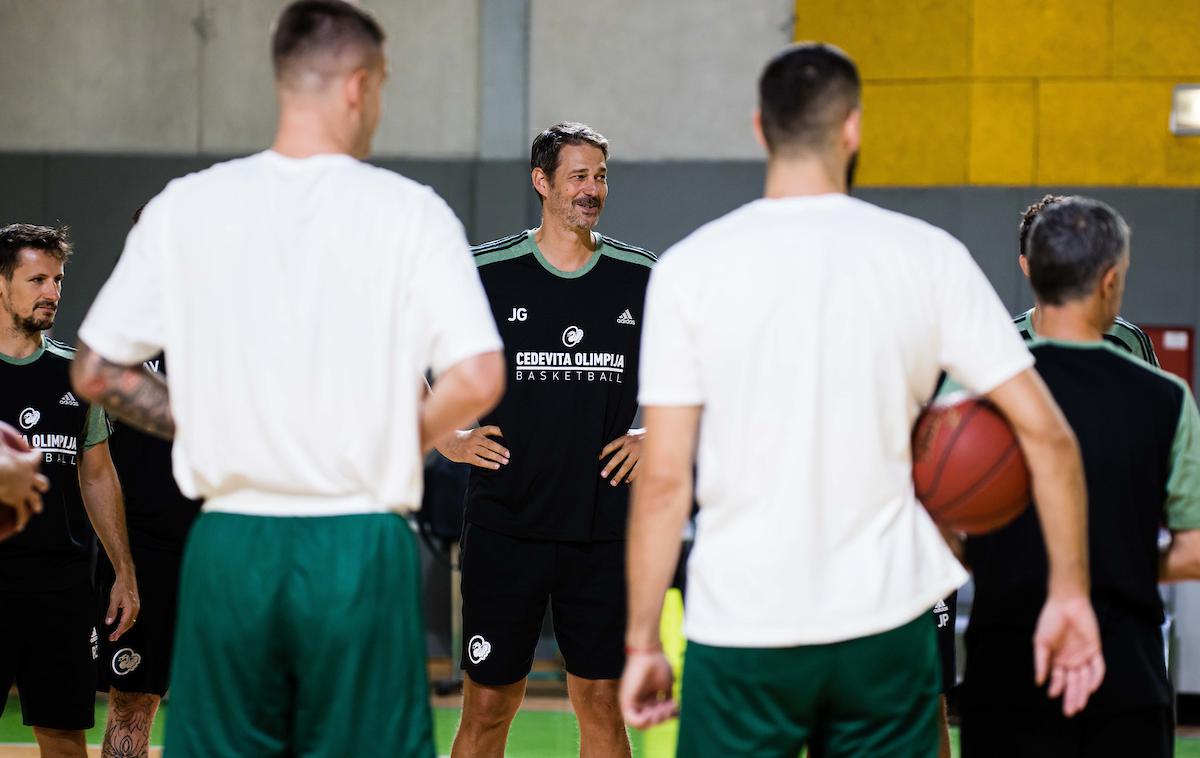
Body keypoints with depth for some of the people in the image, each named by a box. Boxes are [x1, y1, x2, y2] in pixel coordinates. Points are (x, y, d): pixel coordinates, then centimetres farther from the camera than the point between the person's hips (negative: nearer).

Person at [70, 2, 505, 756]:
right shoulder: (410, 212, -5)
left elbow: (96, 370, 6)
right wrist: (402, 444, 4)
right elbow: (477, 381, -13)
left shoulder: (187, 207, 2)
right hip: (361, 550, -2)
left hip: (229, 549, 2)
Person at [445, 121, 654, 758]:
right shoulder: (486, 274, -1)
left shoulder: (641, 279, 5)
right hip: (505, 526, -2)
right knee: (489, 704, 0)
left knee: (600, 702, 5)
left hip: (605, 531, 2)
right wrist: (449, 440, -2)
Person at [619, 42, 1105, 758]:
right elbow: (1047, 433, -1)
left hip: (742, 628, -1)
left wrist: (642, 642, 1)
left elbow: (664, 479, -6)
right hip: (886, 626, 1)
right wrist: (1070, 591, 8)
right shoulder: (927, 256, 0)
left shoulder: (691, 268, -3)